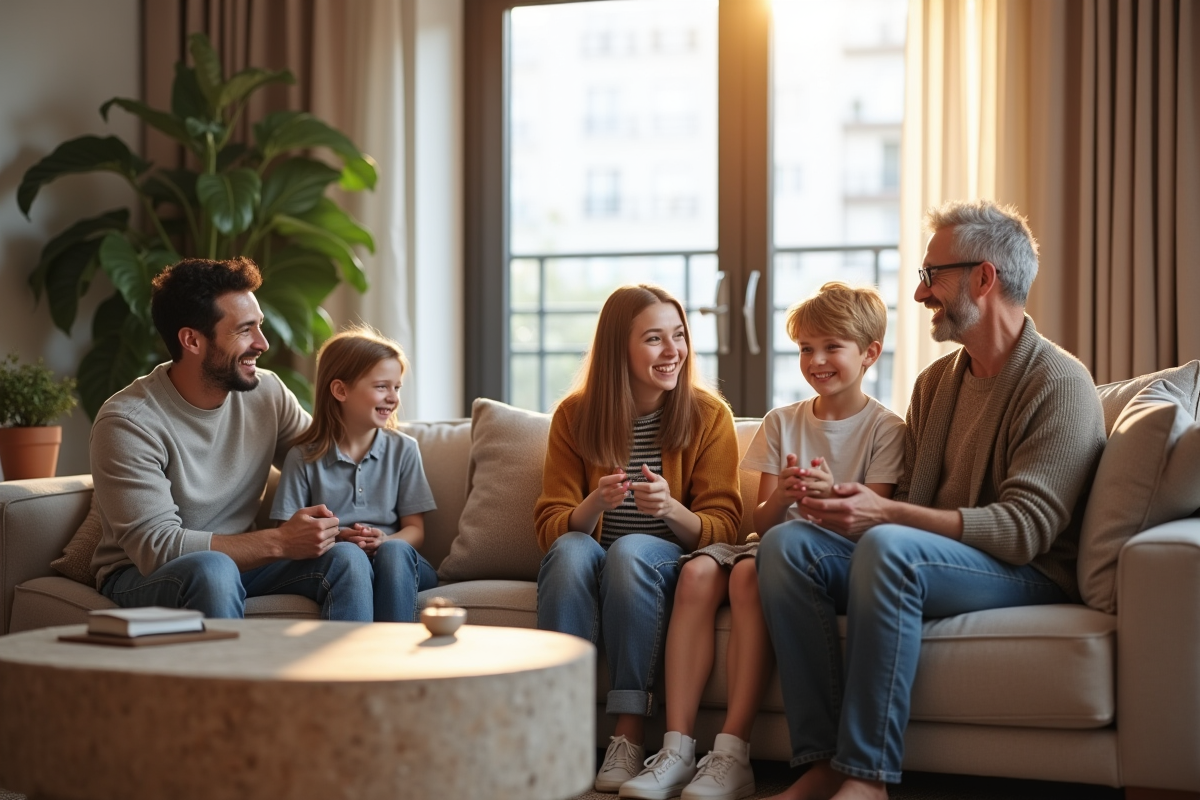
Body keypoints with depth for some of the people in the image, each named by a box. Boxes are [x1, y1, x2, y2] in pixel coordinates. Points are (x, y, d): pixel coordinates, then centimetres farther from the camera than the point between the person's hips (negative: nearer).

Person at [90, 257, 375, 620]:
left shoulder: (268, 393, -2)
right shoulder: (129, 422, -19)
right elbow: (155, 547, -24)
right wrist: (279, 542, -28)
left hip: (241, 562, 5)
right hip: (140, 576, -5)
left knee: (347, 558, -21)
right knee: (212, 569, -38)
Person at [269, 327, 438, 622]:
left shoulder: (403, 449, 12)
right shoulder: (303, 458, 7)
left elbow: (415, 530, 10)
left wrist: (384, 540, -14)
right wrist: (334, 539, -16)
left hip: (398, 564, 2)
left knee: (394, 552, -34)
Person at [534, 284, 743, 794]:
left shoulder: (708, 416, -2)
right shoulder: (575, 415, 0)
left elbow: (722, 527, -5)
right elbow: (551, 529, -3)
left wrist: (671, 509, -27)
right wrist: (594, 504, -26)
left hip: (669, 566, -1)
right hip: (589, 571, 1)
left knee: (630, 551, -34)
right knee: (571, 551, -32)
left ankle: (630, 736, -32)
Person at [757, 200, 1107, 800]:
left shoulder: (1059, 384, -9)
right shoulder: (935, 381, 16)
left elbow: (1024, 529, -19)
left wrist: (886, 514, -27)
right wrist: (846, 502, -8)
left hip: (1026, 575, -7)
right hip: (916, 560, 7)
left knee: (888, 546, -35)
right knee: (786, 542, -15)